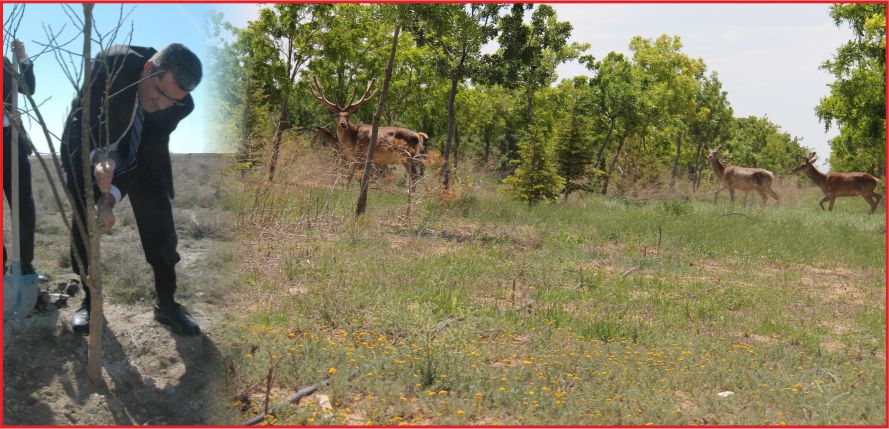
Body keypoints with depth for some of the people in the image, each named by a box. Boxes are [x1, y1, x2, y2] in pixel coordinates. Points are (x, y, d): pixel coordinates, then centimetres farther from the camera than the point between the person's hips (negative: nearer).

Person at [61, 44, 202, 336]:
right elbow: (81, 119, -30)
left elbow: (146, 156, -25)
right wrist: (99, 158, -49)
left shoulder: (180, 104, -27)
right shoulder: (112, 63, -34)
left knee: (159, 226, -3)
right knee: (84, 222, -2)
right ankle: (89, 299, 15)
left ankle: (166, 304, 10)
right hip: (89, 148, -1)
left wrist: (111, 197, -36)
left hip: (142, 159, 1)